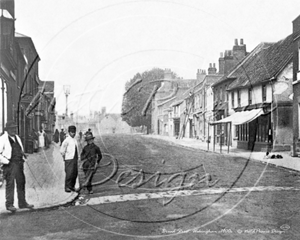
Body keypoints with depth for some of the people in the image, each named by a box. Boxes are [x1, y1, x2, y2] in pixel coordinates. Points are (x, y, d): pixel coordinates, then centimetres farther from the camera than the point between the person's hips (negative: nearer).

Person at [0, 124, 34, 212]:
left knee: (21, 183, 11)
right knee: (10, 184, -1)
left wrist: (23, 154, 9)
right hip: (10, 164, -7)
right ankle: (9, 204, 9)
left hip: (19, 163, 7)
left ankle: (22, 203, 22)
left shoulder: (17, 137, 15)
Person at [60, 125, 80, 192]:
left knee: (75, 173, 8)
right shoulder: (67, 140, -10)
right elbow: (62, 150, -9)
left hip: (75, 159, 7)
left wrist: (77, 157, 15)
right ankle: (67, 187, -2)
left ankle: (72, 186, 18)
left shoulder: (75, 140, 12)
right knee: (69, 173, -10)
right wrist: (64, 157, -3)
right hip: (69, 159, -7)